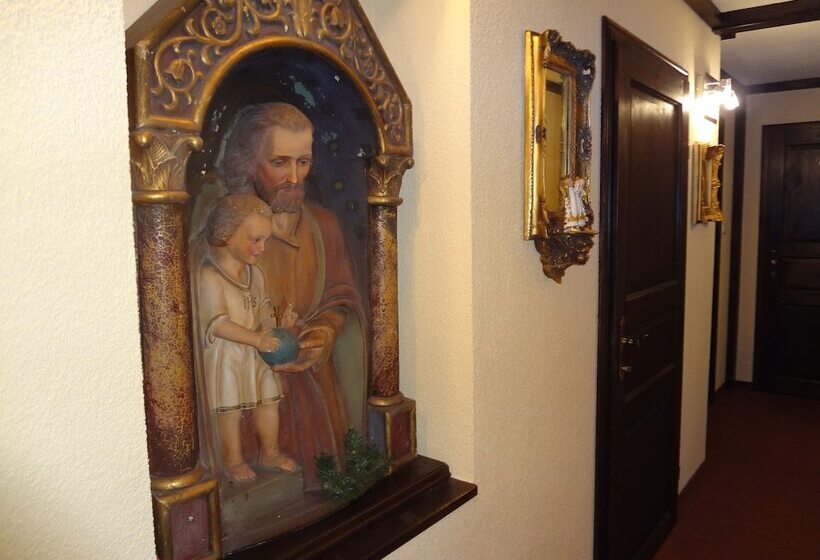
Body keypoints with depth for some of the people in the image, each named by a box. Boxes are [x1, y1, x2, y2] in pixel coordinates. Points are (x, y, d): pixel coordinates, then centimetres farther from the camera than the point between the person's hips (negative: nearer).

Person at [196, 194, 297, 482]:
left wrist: (272, 325, -5)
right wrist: (255, 338, -26)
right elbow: (217, 323, -24)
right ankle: (233, 461, 25)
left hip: (257, 350, 7)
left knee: (269, 401, 13)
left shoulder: (255, 273, 5)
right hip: (226, 354, -7)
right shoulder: (209, 276, -20)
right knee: (230, 411, 5)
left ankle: (269, 454, 31)